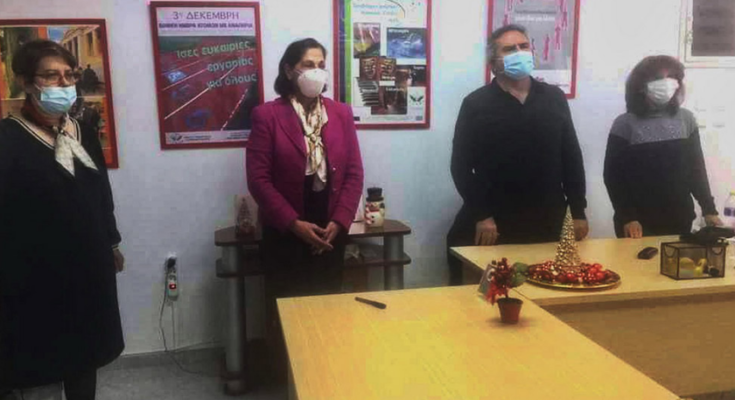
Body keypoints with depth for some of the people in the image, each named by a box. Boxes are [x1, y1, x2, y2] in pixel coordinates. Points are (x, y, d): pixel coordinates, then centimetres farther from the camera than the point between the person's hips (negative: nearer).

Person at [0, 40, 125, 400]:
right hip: (37, 275, -6)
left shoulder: (84, 133, 9)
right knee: (42, 368, 4)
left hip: (89, 267, 7)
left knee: (84, 356, 20)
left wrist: (112, 243, 20)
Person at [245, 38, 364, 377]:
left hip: (331, 231, 3)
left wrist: (339, 222, -8)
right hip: (284, 234, -3)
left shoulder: (341, 113, 6)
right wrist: (294, 223, -15)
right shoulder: (267, 115, -5)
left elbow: (354, 173, 3)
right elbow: (259, 178, -10)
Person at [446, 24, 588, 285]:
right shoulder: (476, 104, -2)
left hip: (547, 223, 3)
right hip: (494, 224, -3)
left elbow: (572, 158, 11)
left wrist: (578, 211, 6)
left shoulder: (554, 98, 9)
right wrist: (480, 215, -12)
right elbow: (461, 166, -5)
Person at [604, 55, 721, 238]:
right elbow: (613, 175, -8)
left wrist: (709, 209, 4)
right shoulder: (625, 124, -8)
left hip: (679, 220, 3)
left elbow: (696, 169, 9)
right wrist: (627, 218, -14)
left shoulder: (686, 119, 3)